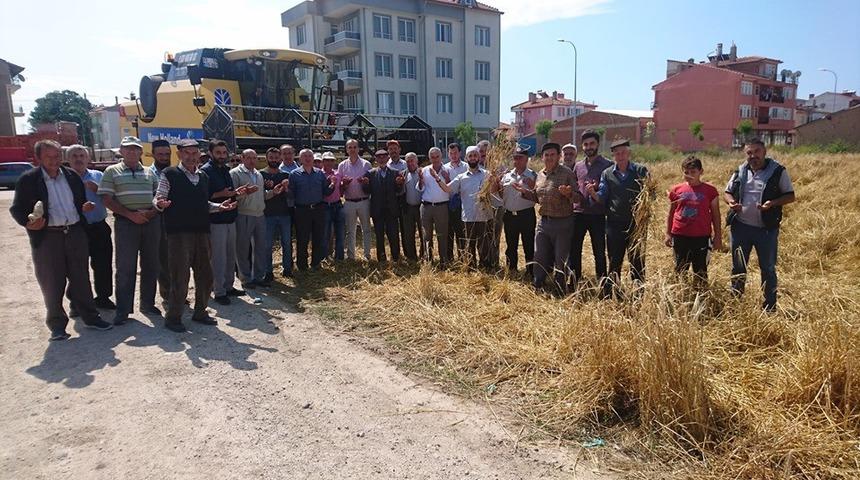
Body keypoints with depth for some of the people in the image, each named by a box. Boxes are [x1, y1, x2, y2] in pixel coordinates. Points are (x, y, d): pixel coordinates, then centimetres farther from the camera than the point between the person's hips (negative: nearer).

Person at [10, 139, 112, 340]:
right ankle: (57, 325, 16)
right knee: (51, 283, 4)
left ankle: (90, 316, 22)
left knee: (81, 278, 11)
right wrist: (28, 223, -21)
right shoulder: (27, 180, -3)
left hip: (75, 233, 3)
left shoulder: (72, 176, 9)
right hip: (47, 236, -3)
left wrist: (84, 207, -1)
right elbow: (16, 209, -2)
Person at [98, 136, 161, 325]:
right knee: (125, 267, -2)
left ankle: (148, 304, 20)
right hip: (126, 223, -3)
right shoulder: (112, 171, 4)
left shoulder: (150, 173, 14)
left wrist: (152, 211, -6)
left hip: (151, 222, 3)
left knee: (150, 265, 8)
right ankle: (123, 309, 5)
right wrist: (130, 214, -13)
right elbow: (107, 200, -3)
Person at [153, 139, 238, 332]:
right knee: (180, 277, -3)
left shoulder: (204, 177, 15)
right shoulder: (169, 174, -2)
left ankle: (200, 312, 27)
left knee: (205, 275, 11)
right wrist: (160, 204, -27)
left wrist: (219, 206, 8)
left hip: (201, 231, 6)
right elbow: (157, 200, -5)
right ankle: (173, 318, 12)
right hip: (179, 232, -6)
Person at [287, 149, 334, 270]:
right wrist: (287, 188, -21)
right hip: (302, 210, -3)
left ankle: (316, 263, 24)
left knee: (318, 238, 9)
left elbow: (326, 192, 8)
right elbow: (292, 194, -1)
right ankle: (301, 265, 16)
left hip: (318, 210, 3)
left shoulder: (320, 173, 9)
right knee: (302, 239, 3)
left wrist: (332, 185, -10)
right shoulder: (294, 174, 1)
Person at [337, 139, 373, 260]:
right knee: (350, 231, 7)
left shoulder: (366, 164, 4)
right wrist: (344, 184, -14)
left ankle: (367, 254, 12)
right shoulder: (342, 166, 7)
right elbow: (339, 186, 8)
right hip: (349, 203, 1)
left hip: (364, 201, -1)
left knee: (366, 229, 5)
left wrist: (366, 182, -19)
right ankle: (350, 256, 14)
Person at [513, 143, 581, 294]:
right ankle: (537, 286, 27)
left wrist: (568, 193, -33)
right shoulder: (540, 175, 8)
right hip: (543, 222, 5)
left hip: (562, 223, -5)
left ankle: (560, 293, 22)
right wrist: (524, 191, 7)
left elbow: (579, 198, -13)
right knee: (539, 259, 12)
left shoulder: (567, 173, -10)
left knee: (561, 261, 6)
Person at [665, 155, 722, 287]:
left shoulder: (710, 190, -1)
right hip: (680, 236, 2)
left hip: (701, 237, -2)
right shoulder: (676, 190, 4)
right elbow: (671, 213, 12)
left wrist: (718, 236, 4)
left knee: (700, 271, 7)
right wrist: (668, 233, 9)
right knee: (680, 270, 11)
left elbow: (715, 215, 4)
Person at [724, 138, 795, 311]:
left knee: (768, 268, 8)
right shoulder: (740, 171, 5)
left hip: (766, 229, -3)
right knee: (738, 267, 12)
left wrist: (773, 203, -22)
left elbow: (790, 196, -2)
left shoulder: (778, 171, -5)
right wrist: (731, 202, -10)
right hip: (740, 227, 3)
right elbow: (727, 192, 13)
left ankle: (770, 308, 20)